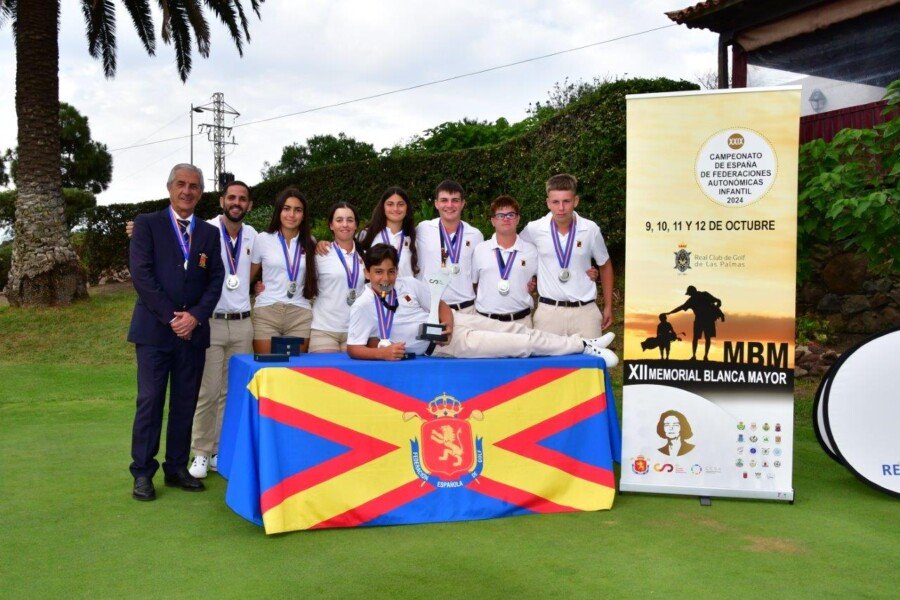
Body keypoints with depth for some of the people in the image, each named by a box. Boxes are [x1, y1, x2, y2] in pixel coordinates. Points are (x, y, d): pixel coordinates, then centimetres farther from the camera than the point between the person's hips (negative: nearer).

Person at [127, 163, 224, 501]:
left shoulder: (209, 233, 13)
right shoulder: (147, 224, 2)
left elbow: (215, 280, 7)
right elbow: (141, 274, -7)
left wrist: (195, 316, -9)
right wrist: (172, 317, -12)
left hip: (193, 330, 4)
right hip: (154, 328, -3)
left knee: (185, 403, 7)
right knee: (150, 401, -2)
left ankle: (177, 468, 16)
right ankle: (143, 473, 7)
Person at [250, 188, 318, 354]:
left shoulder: (310, 242, 8)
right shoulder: (263, 239, 4)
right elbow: (249, 275, 13)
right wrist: (256, 287, 0)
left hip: (300, 316, 1)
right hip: (266, 312, -1)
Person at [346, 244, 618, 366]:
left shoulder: (408, 284, -5)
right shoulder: (363, 306, -16)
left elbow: (440, 304, 4)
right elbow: (353, 348, -15)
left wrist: (447, 323, -16)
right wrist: (382, 352, -32)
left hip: (450, 321, 5)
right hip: (442, 346, -4)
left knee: (512, 329, 3)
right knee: (520, 345, -7)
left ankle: (582, 343, 17)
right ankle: (582, 346, 4)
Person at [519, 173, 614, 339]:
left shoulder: (591, 229, -1)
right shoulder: (534, 229, -4)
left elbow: (605, 266, 12)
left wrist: (608, 307, 13)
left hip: (585, 311, 1)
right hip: (549, 311, 0)